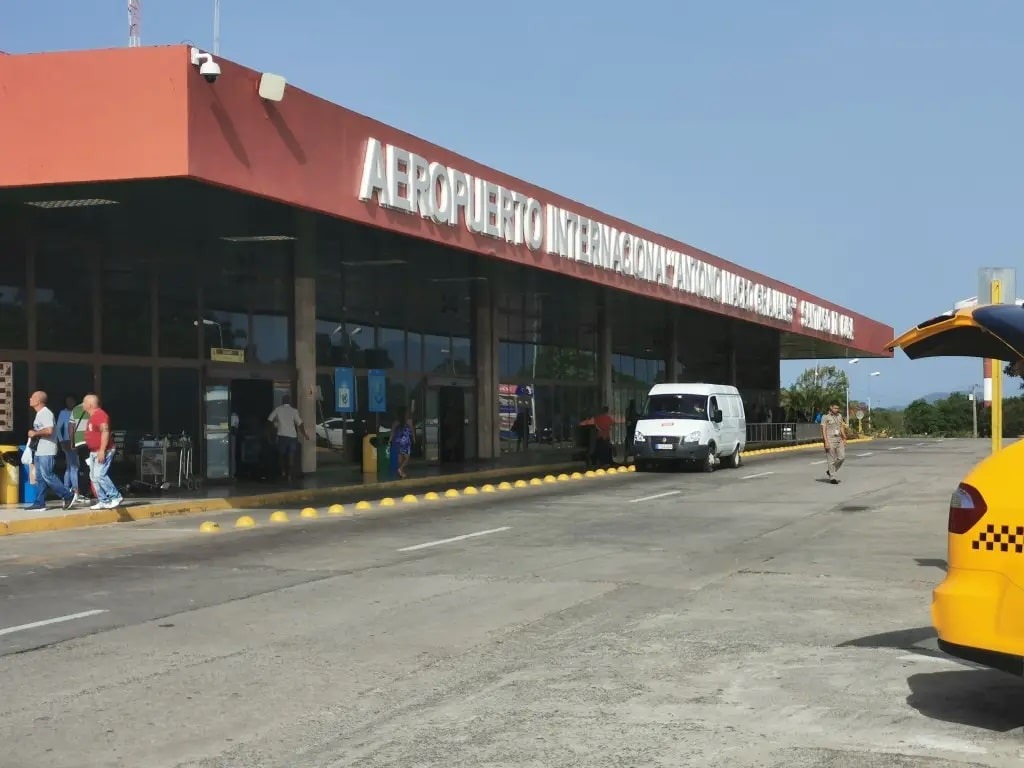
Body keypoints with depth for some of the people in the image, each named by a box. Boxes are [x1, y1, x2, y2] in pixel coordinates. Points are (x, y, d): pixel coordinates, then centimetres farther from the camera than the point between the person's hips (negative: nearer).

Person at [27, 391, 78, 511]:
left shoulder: (46, 413, -14)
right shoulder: (39, 414, 18)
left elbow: (49, 430, -26)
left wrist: (35, 433, -15)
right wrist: (34, 435, 12)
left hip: (47, 452, -10)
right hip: (40, 451, 10)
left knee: (47, 476, -11)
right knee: (39, 478, 8)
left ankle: (69, 496, -5)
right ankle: (39, 503, 9)